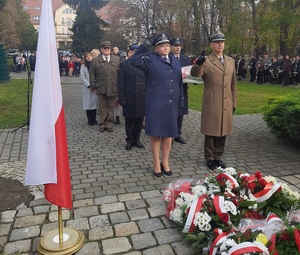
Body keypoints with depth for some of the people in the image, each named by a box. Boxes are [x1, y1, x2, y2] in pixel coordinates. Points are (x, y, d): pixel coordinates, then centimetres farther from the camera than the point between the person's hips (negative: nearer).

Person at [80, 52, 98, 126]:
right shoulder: (83, 66, 4)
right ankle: (90, 120, 7)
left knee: (95, 102, 3)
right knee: (88, 103, -1)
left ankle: (94, 119, 13)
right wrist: (89, 85, -10)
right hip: (87, 88, -1)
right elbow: (82, 77, -2)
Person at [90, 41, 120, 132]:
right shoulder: (95, 60, 3)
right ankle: (102, 124, 16)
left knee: (111, 107, 9)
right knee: (102, 107, 7)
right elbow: (92, 74, 6)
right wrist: (94, 86, 2)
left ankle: (109, 124, 19)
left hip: (113, 88, 1)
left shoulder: (117, 59, 6)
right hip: (101, 89, -1)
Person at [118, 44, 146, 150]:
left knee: (139, 119, 8)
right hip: (129, 97, -2)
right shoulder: (124, 65, 2)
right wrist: (122, 99, -9)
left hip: (141, 97, 2)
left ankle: (136, 139, 23)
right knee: (129, 119, 7)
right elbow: (120, 83, -2)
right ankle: (129, 140, 21)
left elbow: (147, 81, 8)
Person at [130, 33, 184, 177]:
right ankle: (157, 164, 16)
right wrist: (143, 47, -18)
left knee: (169, 133, 10)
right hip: (156, 103, -4)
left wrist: (180, 100, 11)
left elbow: (179, 82, 14)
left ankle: (165, 162, 25)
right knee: (156, 133, 2)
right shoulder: (150, 60, -2)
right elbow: (134, 61, -19)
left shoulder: (175, 61, 13)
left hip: (172, 103, 5)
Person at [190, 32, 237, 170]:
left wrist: (234, 102, 14)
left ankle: (218, 157, 25)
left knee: (223, 130, 11)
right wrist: (198, 64, -43)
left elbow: (233, 84, 16)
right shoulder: (206, 61, -3)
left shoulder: (231, 61, 13)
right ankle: (209, 158, 18)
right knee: (210, 131, 4)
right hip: (211, 103, -5)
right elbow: (195, 73, -22)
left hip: (226, 103, 5)